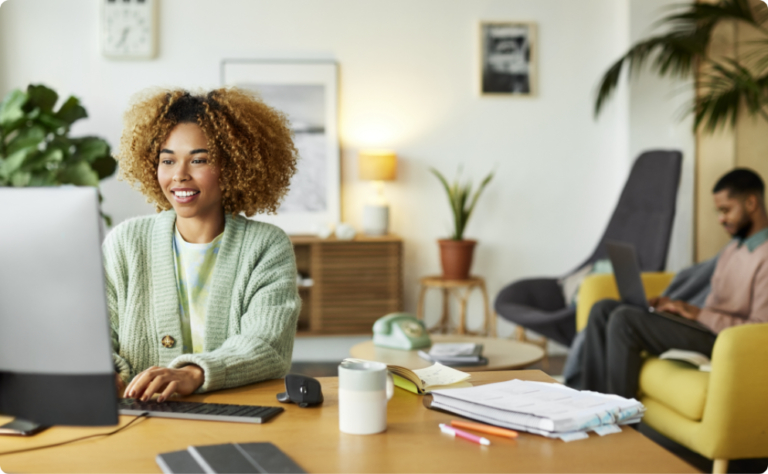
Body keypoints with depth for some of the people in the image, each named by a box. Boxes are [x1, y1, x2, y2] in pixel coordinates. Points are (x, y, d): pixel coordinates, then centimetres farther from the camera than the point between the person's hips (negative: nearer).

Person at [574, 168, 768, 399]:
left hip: (721, 338, -10)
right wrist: (678, 306, 2)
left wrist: (698, 313, -19)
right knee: (603, 309, 1)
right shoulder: (733, 248, 18)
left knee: (624, 319, -24)